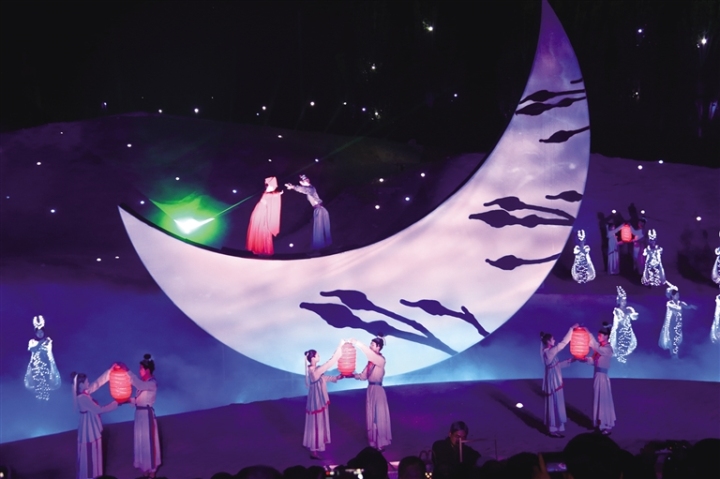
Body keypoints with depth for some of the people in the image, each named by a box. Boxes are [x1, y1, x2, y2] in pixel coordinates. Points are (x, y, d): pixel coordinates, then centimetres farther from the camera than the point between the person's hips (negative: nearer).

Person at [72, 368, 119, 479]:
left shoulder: (85, 393, 1)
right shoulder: (82, 398, -26)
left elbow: (98, 382, 8)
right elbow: (98, 410, -26)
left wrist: (110, 371, 4)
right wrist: (114, 404, -15)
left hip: (92, 429, 10)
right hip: (88, 430, -10)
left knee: (93, 456, 19)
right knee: (89, 456, 2)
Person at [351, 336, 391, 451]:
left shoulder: (381, 359, -16)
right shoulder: (371, 360, 7)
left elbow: (369, 353, -34)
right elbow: (364, 375, 8)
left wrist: (357, 343, -35)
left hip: (378, 390, -8)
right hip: (370, 389, 8)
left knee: (379, 417, 1)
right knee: (371, 416, 13)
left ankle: (381, 442, 8)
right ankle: (373, 442, 24)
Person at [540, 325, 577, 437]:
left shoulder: (548, 352, 9)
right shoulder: (550, 352, -21)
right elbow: (563, 343, -23)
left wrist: (569, 361, 14)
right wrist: (571, 329, -19)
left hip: (553, 380, 10)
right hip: (553, 381, -10)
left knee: (553, 404, 16)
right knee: (555, 404, -3)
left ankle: (553, 428, 23)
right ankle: (554, 430, 3)